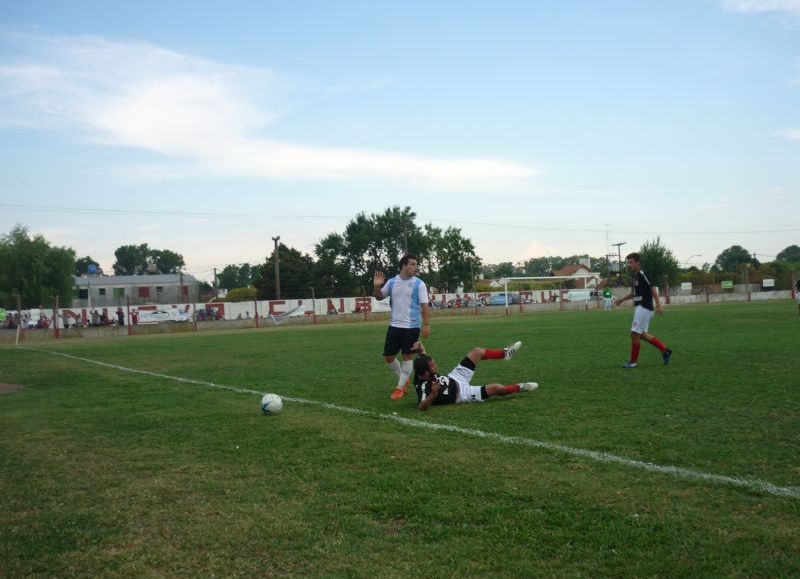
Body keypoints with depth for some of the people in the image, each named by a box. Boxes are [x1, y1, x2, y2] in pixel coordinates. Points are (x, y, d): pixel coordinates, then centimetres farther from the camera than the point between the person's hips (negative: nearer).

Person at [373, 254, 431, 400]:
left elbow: (424, 306, -8)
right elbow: (380, 297, 15)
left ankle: (400, 387, 10)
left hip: (412, 327, -4)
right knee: (388, 356, 6)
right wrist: (377, 286, -6)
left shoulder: (419, 284, -6)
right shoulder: (392, 282, 4)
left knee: (407, 356, -1)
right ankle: (403, 379, 28)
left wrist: (426, 325, -15)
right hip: (395, 325, 4)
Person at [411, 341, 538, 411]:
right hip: (462, 393, -8)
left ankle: (505, 353, 33)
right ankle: (520, 387, 21)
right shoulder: (424, 388, -38)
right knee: (497, 388, -13)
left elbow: (425, 360, 2)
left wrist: (420, 351, -19)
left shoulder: (422, 373, -16)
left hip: (454, 378, 8)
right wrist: (433, 394, -65)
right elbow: (422, 407, -52)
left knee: (477, 352, 5)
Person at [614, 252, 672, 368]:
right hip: (639, 308, 10)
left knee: (634, 334, -5)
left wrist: (658, 305, -27)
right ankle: (664, 350, 23)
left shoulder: (642, 274, -15)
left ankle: (633, 361, 6)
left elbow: (653, 289, -21)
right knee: (642, 334, 15)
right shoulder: (636, 276, 14)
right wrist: (622, 299, 25)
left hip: (644, 308, -10)